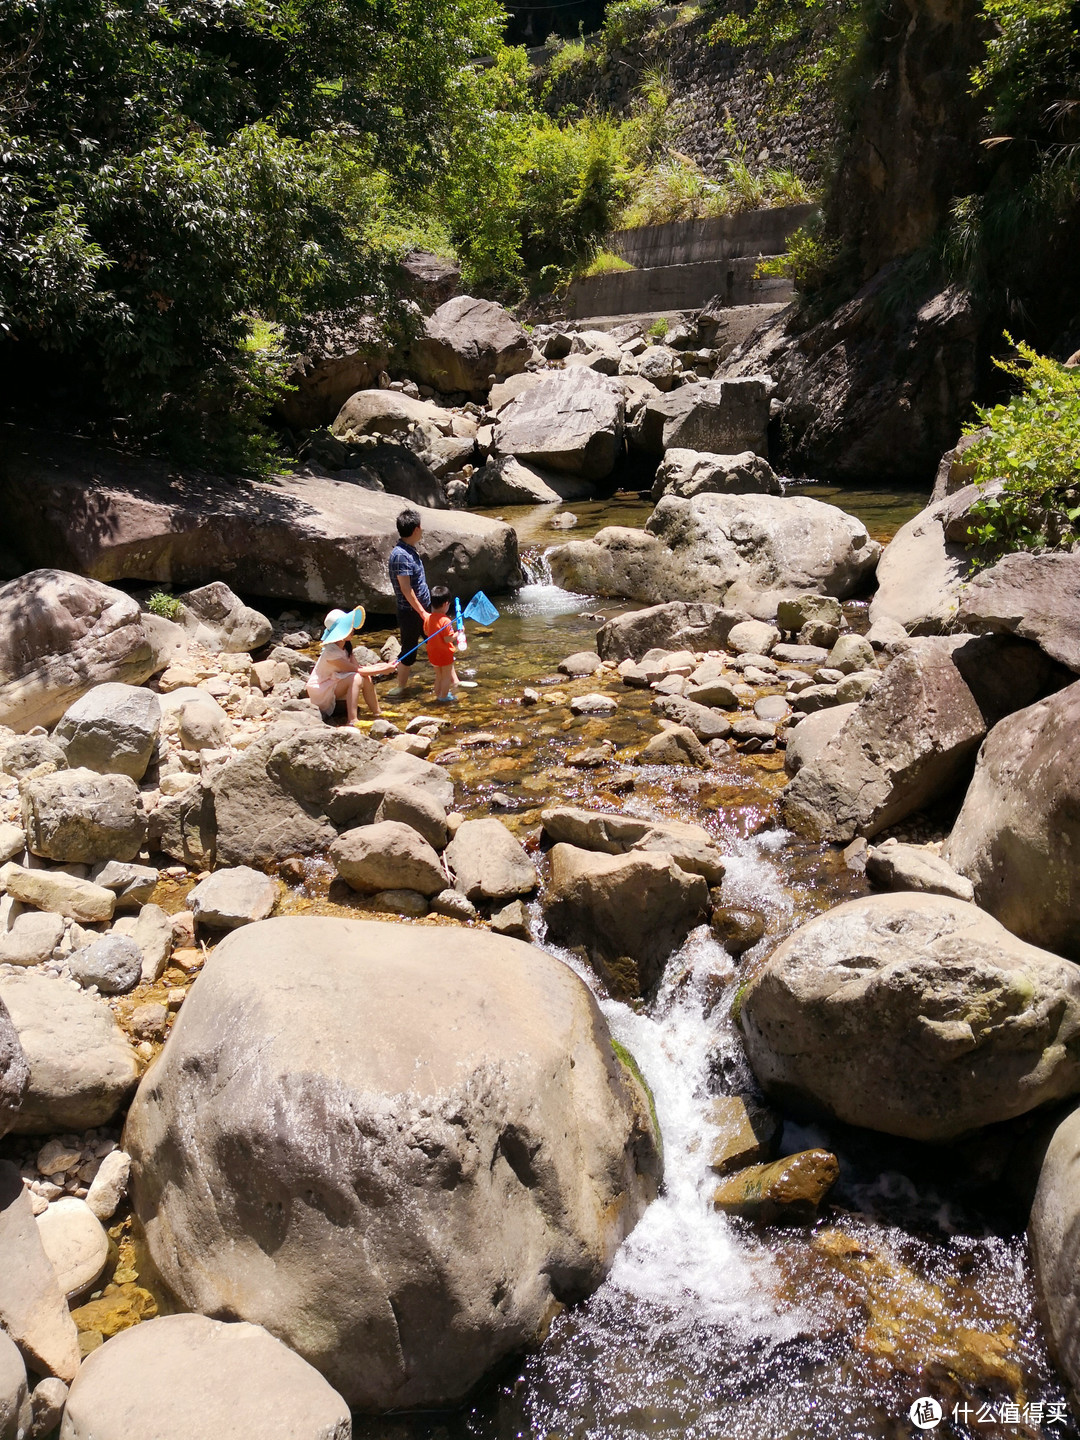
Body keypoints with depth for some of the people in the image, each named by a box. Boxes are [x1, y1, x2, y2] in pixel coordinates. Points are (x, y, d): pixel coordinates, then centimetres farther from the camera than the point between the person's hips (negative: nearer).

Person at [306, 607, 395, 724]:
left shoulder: (345, 646, 0)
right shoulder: (331, 652, -28)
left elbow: (357, 667, -9)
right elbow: (357, 670, -27)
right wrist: (383, 670, -26)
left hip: (334, 682, 9)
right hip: (320, 690, -9)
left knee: (367, 678, -7)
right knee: (356, 678, -28)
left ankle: (376, 713, 6)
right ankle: (352, 721, -32)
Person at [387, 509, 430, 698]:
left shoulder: (411, 551, 8)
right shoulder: (401, 555, -22)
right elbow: (406, 589, -23)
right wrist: (422, 613, -21)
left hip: (421, 609, 9)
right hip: (410, 612, -9)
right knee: (409, 651, 1)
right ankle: (401, 687, 14)